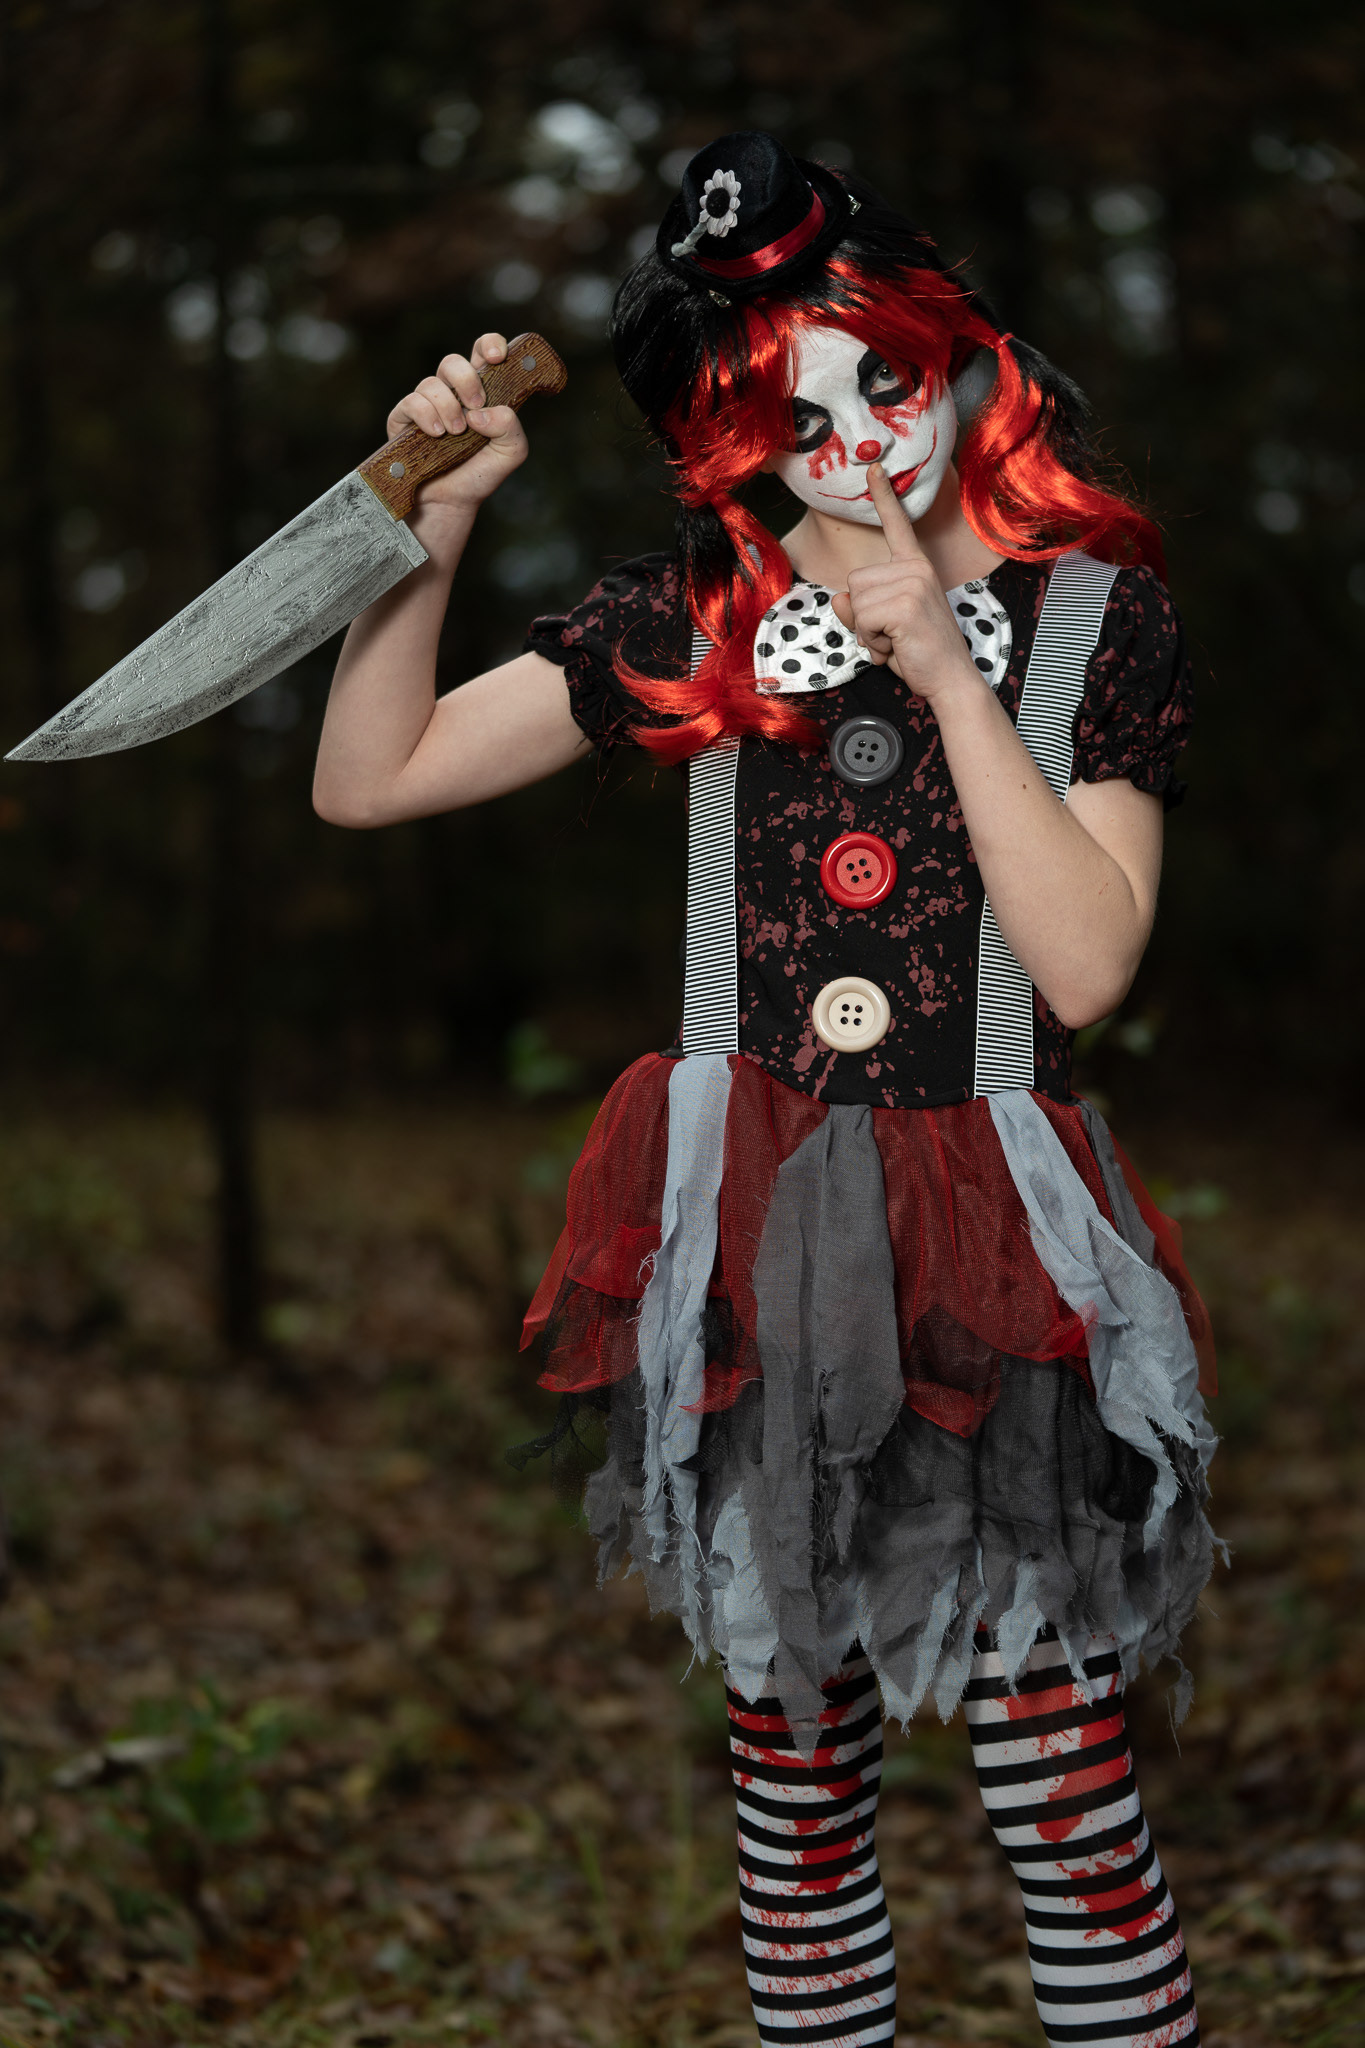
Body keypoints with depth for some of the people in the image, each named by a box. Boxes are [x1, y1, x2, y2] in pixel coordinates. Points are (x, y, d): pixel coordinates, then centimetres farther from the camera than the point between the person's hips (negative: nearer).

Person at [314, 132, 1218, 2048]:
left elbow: (1087, 963, -12)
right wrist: (432, 519, -7)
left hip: (992, 1237, -2)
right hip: (754, 1237, 3)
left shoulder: (1098, 617, -1)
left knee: (1059, 1756, -2)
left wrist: (946, 670, -15)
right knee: (792, 1734, 13)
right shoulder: (701, 616, 4)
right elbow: (371, 776, 4)